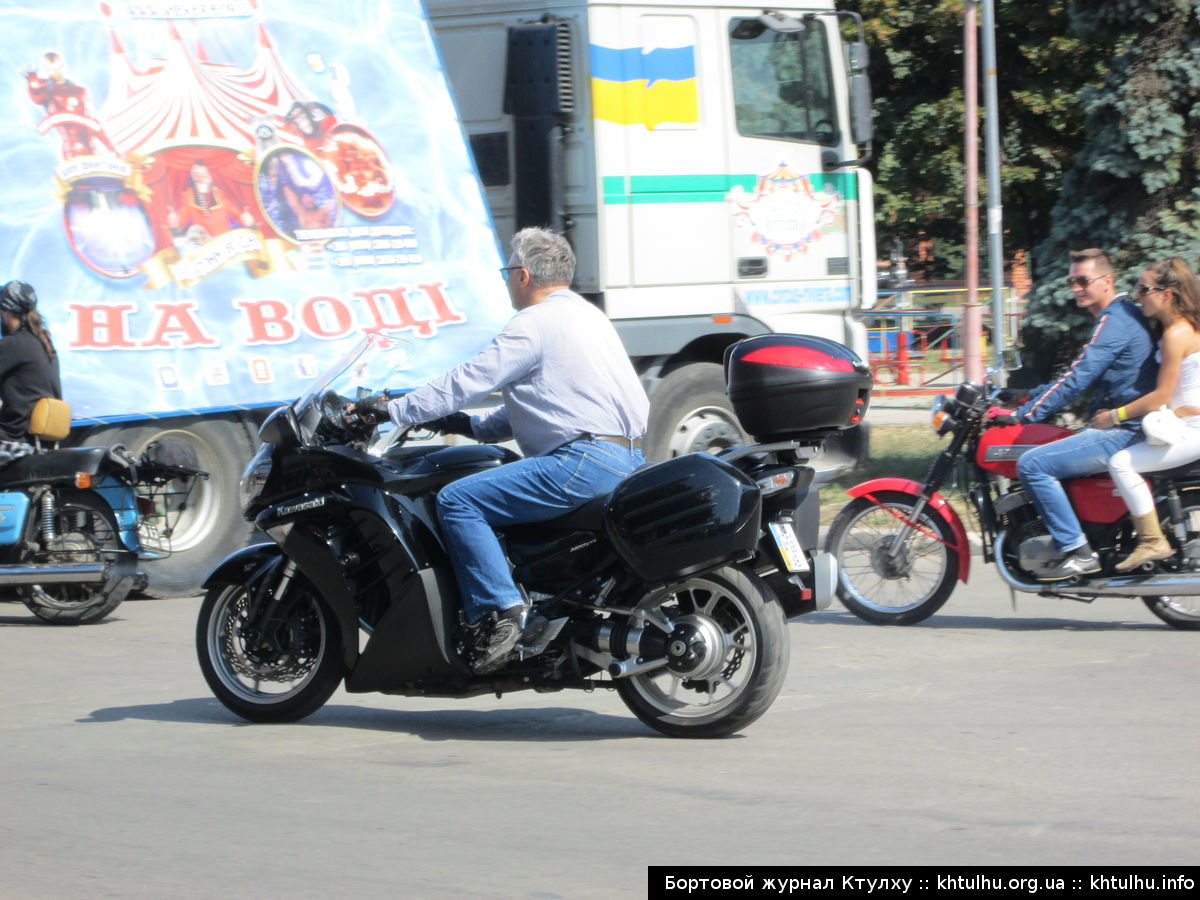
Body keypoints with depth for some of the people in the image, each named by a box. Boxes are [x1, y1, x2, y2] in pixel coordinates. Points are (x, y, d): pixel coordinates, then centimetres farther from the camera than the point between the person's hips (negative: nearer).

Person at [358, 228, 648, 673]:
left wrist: (394, 410, 0)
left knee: (457, 501, -13)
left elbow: (468, 381, -9)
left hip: (584, 461, -11)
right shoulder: (585, 315, 23)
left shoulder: (535, 323, -8)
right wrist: (475, 426, 26)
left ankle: (499, 610, -21)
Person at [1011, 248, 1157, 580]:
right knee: (1042, 457, 22)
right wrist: (1028, 396, 21)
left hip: (1120, 433, -11)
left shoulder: (1114, 322, -15)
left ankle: (1077, 552, -17)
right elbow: (1081, 376, 26)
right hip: (1125, 429, 11)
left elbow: (1077, 379, -22)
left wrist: (1023, 414, -21)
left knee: (1032, 465, -18)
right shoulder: (1122, 315, 19)